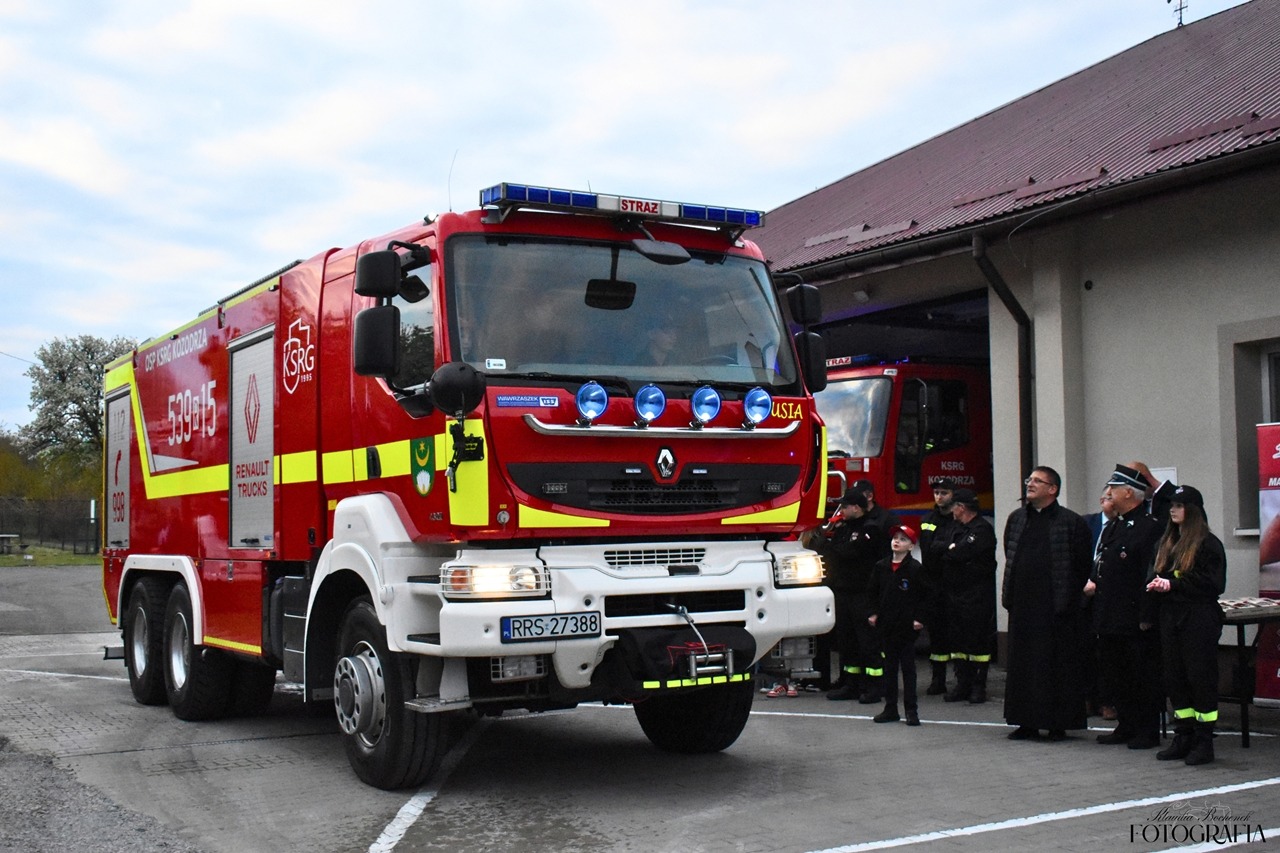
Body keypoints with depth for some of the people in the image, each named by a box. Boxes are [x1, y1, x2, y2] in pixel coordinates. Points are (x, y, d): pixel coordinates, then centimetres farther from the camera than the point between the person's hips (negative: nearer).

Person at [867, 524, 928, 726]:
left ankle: (911, 710, 7)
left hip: (907, 626, -4)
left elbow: (923, 596, -4)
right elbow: (873, 592, 14)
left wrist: (918, 618, -9)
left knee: (908, 667, 1)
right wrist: (874, 613, 5)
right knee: (890, 666, 10)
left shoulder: (915, 568, -6)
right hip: (886, 624, 4)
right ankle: (890, 709, 16)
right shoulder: (881, 566, 6)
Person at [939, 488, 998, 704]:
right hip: (955, 592, 8)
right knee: (958, 639, 9)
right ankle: (963, 684, 15)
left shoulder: (982, 529, -12)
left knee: (978, 640, -3)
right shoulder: (956, 528, 17)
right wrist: (953, 552, -4)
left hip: (977, 594, -8)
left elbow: (961, 553, -21)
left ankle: (978, 686, 3)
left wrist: (950, 551, -4)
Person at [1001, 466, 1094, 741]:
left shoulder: (1071, 523, -5)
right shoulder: (1016, 519, 11)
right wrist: (1009, 594, 12)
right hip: (1022, 605, 5)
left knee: (1057, 665, 1)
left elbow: (1083, 566, -4)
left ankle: (1058, 723, 9)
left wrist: (1069, 598, -6)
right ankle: (1027, 722, 17)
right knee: (1023, 664, 9)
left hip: (1056, 607, -5)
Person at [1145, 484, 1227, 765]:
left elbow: (1213, 584, -15)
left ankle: (1204, 741, 4)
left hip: (1199, 621, -8)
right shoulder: (1167, 542, 15)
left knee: (1201, 677, -3)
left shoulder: (1208, 543, -8)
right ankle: (1183, 737, 18)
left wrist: (1173, 585, -16)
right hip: (1171, 618, 8)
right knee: (1174, 679, 9)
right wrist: (1158, 584, -1)